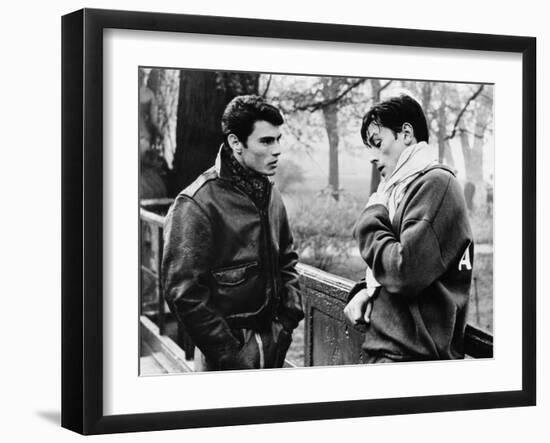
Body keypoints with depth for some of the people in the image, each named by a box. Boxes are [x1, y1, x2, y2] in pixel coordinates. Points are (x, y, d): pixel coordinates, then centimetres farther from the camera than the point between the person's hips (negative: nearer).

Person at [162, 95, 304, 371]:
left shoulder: (271, 195, 7)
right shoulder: (196, 205, -16)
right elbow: (184, 293, -19)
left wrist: (290, 317, 5)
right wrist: (229, 355, -19)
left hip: (274, 346, 7)